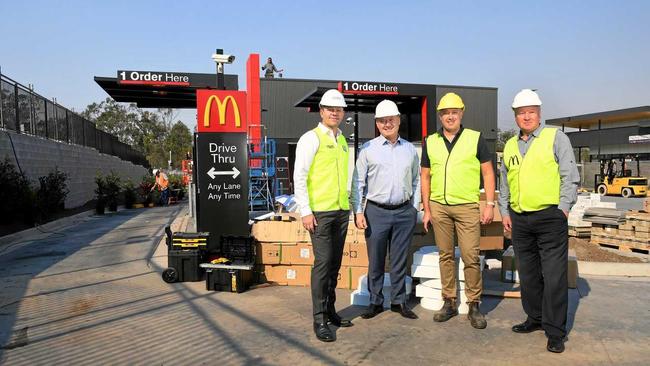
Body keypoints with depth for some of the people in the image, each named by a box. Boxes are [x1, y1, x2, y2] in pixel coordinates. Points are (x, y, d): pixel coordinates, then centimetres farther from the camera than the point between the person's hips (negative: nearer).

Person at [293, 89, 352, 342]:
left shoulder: (343, 141, 16)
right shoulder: (311, 138, -5)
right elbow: (299, 177, -10)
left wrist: (348, 205, 16)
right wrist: (305, 211, -14)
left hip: (341, 210, 7)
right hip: (320, 212, -7)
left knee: (335, 263, 11)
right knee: (323, 262, -7)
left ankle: (330, 310, 23)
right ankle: (319, 319, 2)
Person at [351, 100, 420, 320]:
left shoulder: (410, 149, 10)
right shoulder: (368, 149, 0)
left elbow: (416, 181, 15)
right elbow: (358, 182, 0)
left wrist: (415, 208, 9)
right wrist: (358, 212, -6)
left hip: (404, 212, 2)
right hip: (376, 212, -2)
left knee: (400, 260, 10)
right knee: (375, 261, 6)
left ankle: (398, 301, 23)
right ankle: (375, 302, 20)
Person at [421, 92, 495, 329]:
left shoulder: (475, 138, 1)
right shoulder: (430, 142, 9)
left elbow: (488, 172, 2)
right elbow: (425, 177, 12)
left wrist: (490, 205, -5)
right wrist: (427, 210, 7)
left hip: (467, 207, -3)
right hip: (439, 207, 3)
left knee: (471, 257, -4)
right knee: (446, 256, 10)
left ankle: (474, 305, 9)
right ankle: (449, 302, 20)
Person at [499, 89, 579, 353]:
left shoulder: (556, 137, 0)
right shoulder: (509, 145, 14)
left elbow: (570, 176, -3)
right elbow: (504, 183, 19)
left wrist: (563, 208, -9)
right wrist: (504, 212, 13)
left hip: (550, 216, -5)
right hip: (519, 219, 5)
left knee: (554, 276, -3)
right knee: (528, 274, 13)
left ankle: (555, 331, 8)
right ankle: (535, 318, 28)